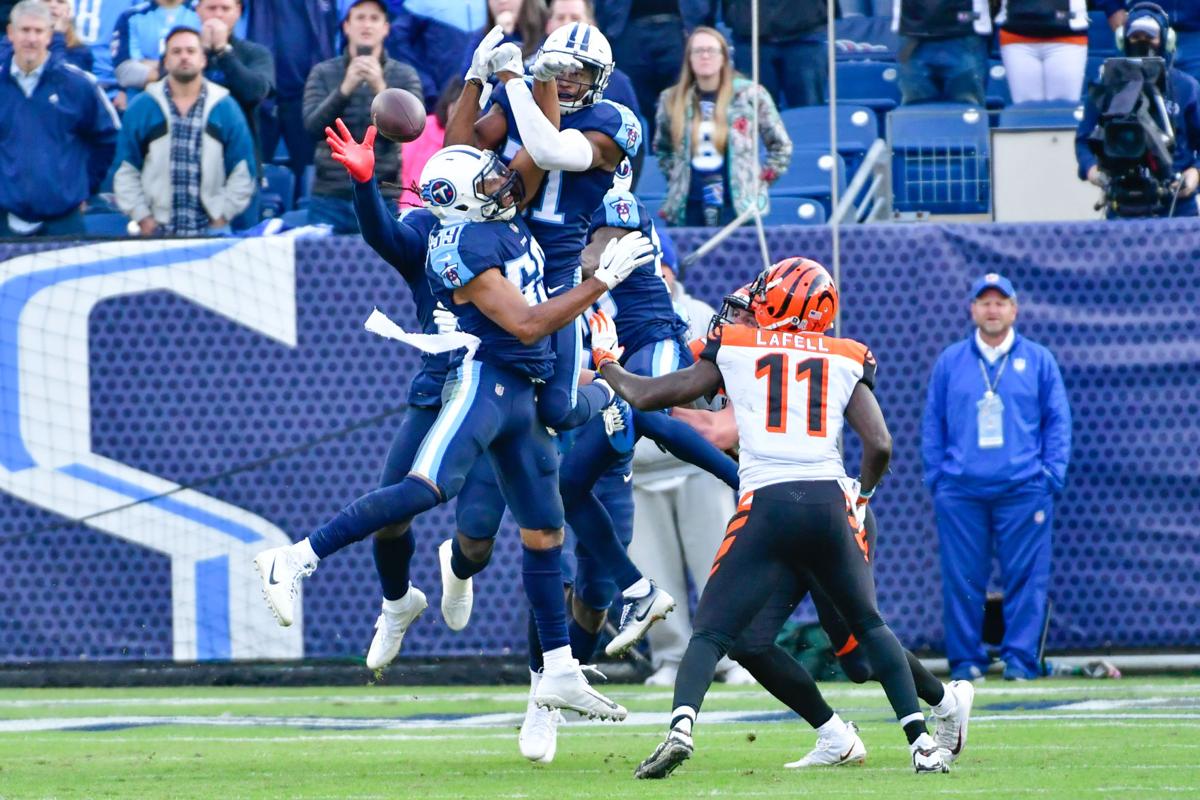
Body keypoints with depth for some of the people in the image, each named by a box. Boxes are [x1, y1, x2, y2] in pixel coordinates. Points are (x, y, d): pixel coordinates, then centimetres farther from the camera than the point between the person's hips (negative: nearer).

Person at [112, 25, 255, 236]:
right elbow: (126, 171, 6)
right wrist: (142, 217, -3)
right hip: (156, 231, 0)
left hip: (211, 229, 0)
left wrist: (222, 216, -1)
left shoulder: (226, 108, 7)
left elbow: (242, 172, 7)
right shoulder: (141, 108, 6)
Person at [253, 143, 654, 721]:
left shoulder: (505, 217, 12)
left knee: (543, 532, 12)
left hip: (522, 393, 10)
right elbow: (526, 325, -18)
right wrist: (603, 279, -14)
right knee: (429, 488, -31)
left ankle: (560, 675, 19)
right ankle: (294, 560, -32)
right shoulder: (465, 248, -15)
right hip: (483, 381, -10)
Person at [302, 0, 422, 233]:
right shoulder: (323, 73, 7)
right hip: (330, 196, 1)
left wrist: (381, 89, -23)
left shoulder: (405, 75, 6)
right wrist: (346, 87, -22)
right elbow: (313, 127, -7)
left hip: (383, 196, 0)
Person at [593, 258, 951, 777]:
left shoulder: (734, 349, 11)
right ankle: (921, 741, 12)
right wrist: (862, 493, 26)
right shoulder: (846, 362, 14)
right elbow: (879, 445, 5)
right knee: (869, 625, 22)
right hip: (829, 503, 2)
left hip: (766, 505, -2)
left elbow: (643, 396, 16)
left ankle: (680, 727, -24)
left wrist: (606, 362, 37)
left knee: (710, 633, 3)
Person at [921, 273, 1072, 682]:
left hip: (1024, 490, -1)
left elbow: (1059, 420, 8)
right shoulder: (949, 361, 12)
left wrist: (1052, 476, -2)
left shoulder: (1039, 360, 9)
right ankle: (965, 659, 4)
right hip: (960, 491, 1)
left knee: (1025, 576, -3)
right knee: (962, 579, -1)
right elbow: (932, 423, 12)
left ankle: (1020, 659, 1)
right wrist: (936, 476, 2)